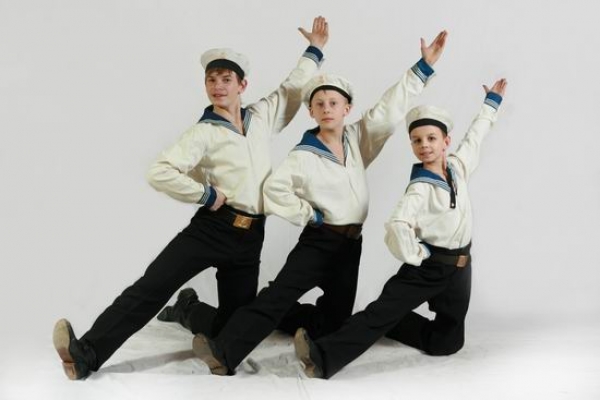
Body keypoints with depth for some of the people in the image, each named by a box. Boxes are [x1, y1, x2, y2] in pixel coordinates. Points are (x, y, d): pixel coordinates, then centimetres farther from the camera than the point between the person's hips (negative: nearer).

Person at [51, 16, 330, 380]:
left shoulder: (263, 117, 11)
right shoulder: (203, 134, -3)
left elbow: (292, 90, 25)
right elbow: (159, 173, -13)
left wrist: (314, 51, 28)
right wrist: (207, 195, -11)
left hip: (250, 236, 4)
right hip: (212, 226, -4)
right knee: (154, 285, -18)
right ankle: (87, 353, -20)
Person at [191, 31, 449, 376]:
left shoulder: (358, 139, 4)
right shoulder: (304, 156, -10)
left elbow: (391, 109, 2)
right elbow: (275, 190, -16)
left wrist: (424, 66, 0)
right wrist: (309, 215, -14)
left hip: (351, 243, 6)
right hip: (319, 240, -5)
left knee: (335, 319, 11)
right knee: (280, 292, -22)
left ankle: (283, 318, 36)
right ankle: (224, 352, -28)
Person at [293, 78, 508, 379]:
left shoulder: (458, 167, 0)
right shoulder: (420, 189, -19)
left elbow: (474, 136, 20)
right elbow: (397, 227, -35)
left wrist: (492, 102, 31)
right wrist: (416, 255, -21)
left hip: (460, 268, 6)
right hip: (428, 267, -6)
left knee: (447, 343, 8)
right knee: (382, 310, -20)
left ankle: (394, 326, 27)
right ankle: (324, 356, -26)